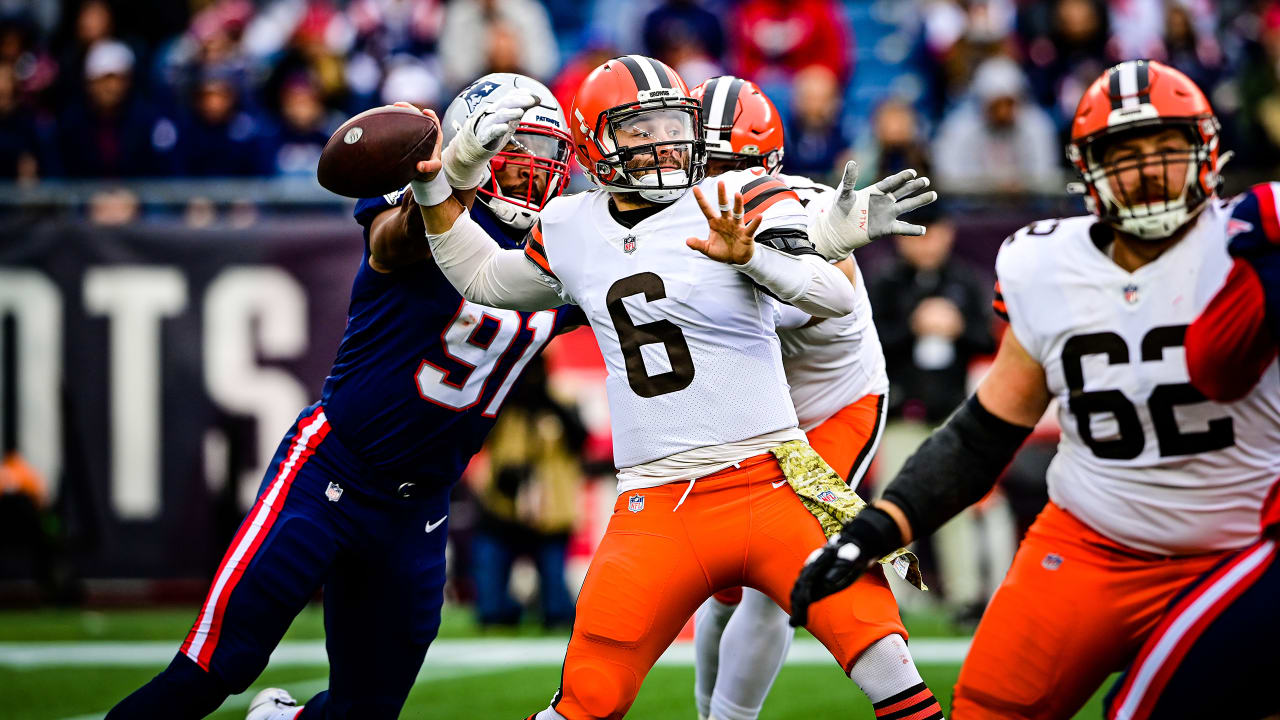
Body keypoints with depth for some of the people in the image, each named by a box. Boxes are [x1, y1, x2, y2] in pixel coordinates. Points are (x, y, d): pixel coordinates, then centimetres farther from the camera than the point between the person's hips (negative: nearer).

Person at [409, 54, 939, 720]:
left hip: (774, 487, -3)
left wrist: (749, 254, -32)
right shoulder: (572, 230, 12)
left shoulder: (742, 203, -1)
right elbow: (485, 279, 32)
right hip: (657, 510, 3)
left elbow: (836, 297, -15)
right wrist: (433, 187, 21)